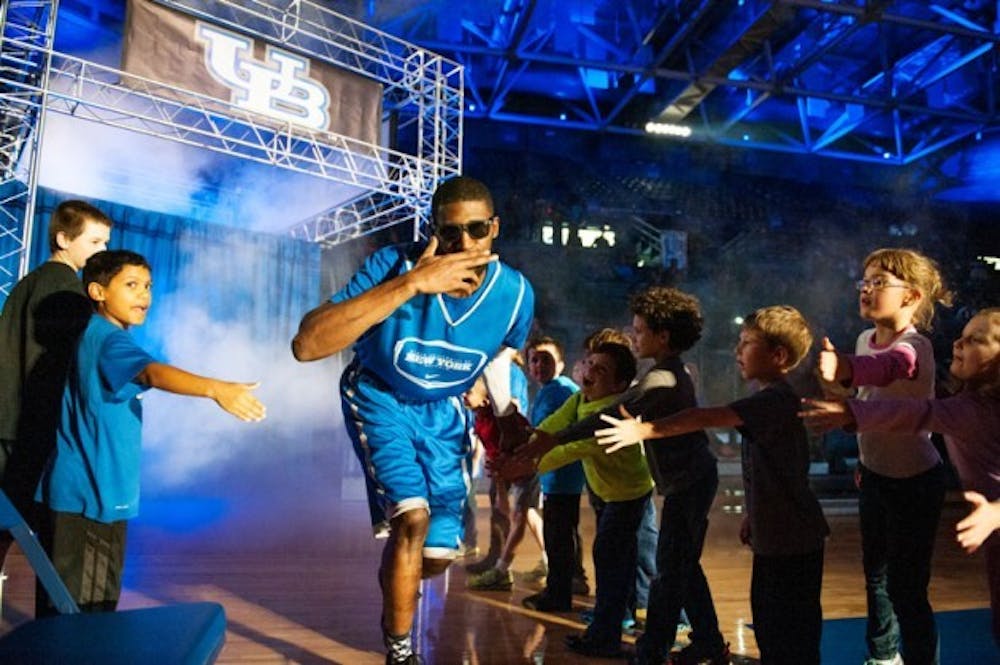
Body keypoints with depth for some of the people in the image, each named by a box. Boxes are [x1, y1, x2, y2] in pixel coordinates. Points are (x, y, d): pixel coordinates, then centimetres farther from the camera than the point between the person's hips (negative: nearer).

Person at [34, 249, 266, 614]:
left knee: (97, 599, 19)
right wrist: (215, 388, -53)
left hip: (89, 490, 10)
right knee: (82, 608, -3)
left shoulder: (94, 336, 13)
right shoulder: (107, 338, -19)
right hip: (88, 494, -10)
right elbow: (153, 372, -39)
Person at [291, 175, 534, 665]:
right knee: (412, 517, -24)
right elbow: (306, 344, -43)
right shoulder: (395, 265, -31)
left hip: (444, 409, 3)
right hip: (379, 397, -3)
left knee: (438, 555, 3)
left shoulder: (515, 294, -20)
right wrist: (410, 284, -47)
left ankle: (394, 581, 43)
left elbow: (507, 362, 4)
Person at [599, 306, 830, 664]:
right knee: (768, 626, 19)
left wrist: (644, 430, -30)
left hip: (794, 542, -10)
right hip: (772, 536, 10)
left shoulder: (776, 399, -22)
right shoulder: (770, 399, 11)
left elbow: (707, 417, -31)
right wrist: (753, 515, 21)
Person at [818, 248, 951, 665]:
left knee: (905, 588, 1)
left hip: (913, 482, -8)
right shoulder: (865, 338, -1)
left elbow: (886, 366, -50)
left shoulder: (914, 347, -25)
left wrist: (841, 367, -71)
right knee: (876, 575, 22)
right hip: (875, 475, 8)